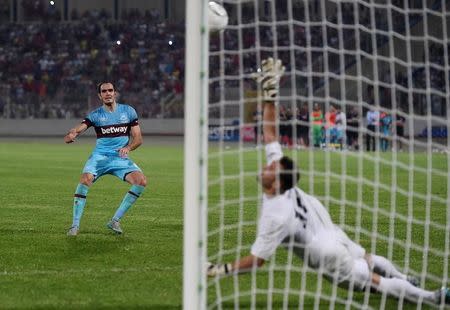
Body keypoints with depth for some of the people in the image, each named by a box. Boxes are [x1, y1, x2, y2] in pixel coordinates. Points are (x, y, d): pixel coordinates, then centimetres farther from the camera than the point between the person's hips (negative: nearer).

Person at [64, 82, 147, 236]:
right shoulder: (95, 115, 1)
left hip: (121, 158, 2)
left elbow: (138, 138, 7)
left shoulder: (128, 111, 6)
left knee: (141, 181, -20)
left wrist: (128, 148, -15)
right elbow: (77, 130, -12)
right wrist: (71, 135, -37)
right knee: (85, 179, -30)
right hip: (100, 156, -2)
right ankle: (75, 225, -23)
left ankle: (115, 221, -9)